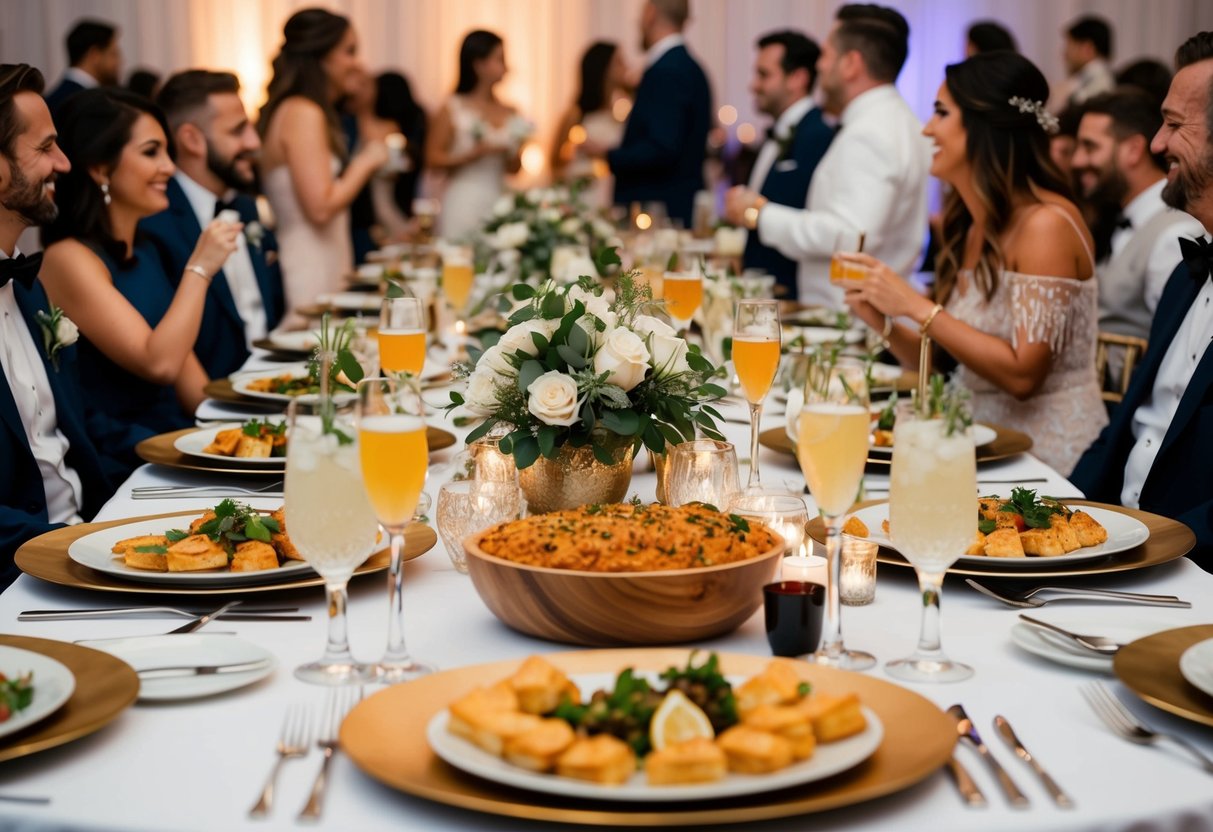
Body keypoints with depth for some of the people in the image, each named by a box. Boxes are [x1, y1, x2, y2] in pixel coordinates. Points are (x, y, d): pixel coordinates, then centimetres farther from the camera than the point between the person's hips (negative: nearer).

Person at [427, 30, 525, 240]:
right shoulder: (452, 110, 0)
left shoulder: (509, 113, 11)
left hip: (497, 204, 4)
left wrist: (511, 153, -5)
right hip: (464, 205, -4)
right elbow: (433, 159, -5)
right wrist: (475, 153, -14)